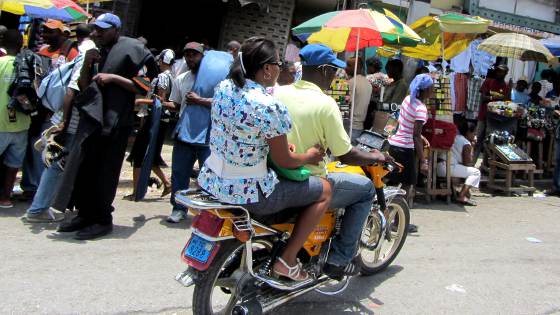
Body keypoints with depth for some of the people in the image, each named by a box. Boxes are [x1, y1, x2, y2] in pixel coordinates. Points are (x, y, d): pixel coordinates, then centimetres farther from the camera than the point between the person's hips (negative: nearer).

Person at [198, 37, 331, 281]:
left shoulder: (223, 88, 0)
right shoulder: (269, 107, -23)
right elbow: (283, 161, -13)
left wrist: (276, 141, 20)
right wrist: (309, 157, 7)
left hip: (210, 181, 8)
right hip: (245, 192, -8)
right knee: (324, 190, 6)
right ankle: (287, 260, 10)